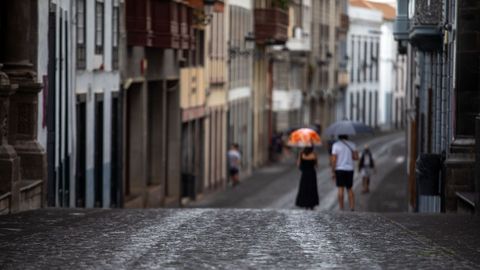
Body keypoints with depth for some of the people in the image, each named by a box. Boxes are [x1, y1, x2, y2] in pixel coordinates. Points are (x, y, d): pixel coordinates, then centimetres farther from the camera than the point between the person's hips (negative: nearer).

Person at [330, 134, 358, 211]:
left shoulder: (336, 145, -5)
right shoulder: (352, 145, 4)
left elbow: (334, 159, -8)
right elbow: (356, 157, 0)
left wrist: (333, 172, -4)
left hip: (339, 170, -3)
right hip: (349, 169, 3)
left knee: (341, 189, -2)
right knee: (349, 189, 12)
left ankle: (341, 208, -4)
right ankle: (352, 207, 2)